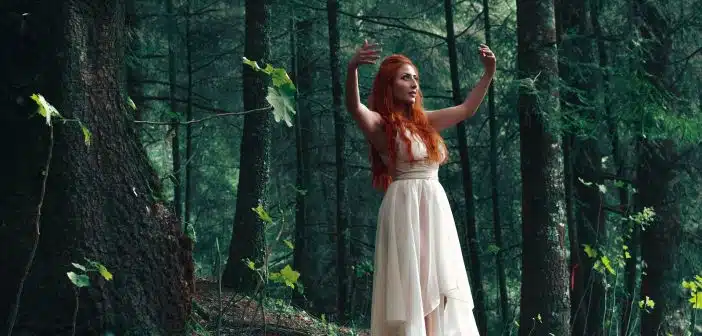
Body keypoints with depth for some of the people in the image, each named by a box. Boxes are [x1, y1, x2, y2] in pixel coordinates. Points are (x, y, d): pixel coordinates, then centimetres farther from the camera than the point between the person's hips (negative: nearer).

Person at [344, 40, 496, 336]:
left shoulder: (425, 121, 15)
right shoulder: (380, 125, -5)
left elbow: (467, 109, 24)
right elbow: (354, 107, -25)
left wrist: (489, 73, 18)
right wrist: (352, 68, -42)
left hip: (436, 209, 7)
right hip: (405, 208, -7)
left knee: (434, 285, 5)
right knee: (412, 285, -9)